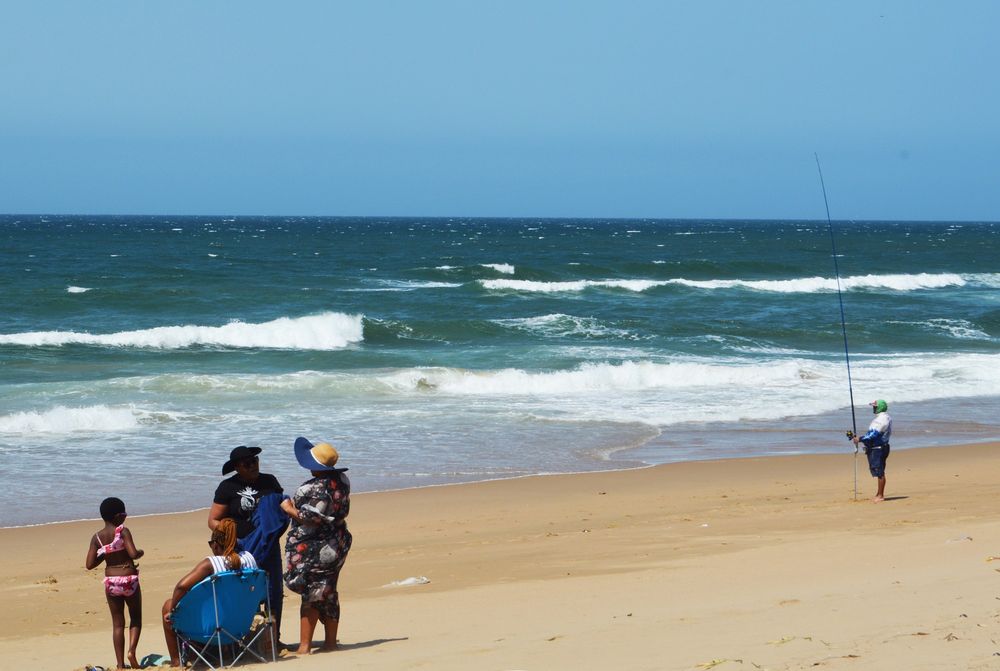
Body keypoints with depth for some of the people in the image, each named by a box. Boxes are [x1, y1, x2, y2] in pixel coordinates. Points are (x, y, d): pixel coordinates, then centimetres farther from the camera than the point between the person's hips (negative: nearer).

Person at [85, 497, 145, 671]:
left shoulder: (96, 537, 0)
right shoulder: (123, 531, -12)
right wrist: (141, 552, -1)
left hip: (111, 582, 3)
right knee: (136, 618, 14)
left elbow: (89, 564, -2)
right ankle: (131, 651, -8)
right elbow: (133, 554, -23)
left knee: (117, 623, 10)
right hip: (129, 579, -3)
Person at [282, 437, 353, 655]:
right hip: (336, 544, 9)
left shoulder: (318, 488, -26)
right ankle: (331, 641, 22)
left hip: (314, 550, -9)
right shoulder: (341, 480, 2)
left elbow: (311, 519, -27)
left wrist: (289, 509, -13)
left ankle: (305, 645, -1)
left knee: (311, 594, -3)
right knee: (328, 592, 16)